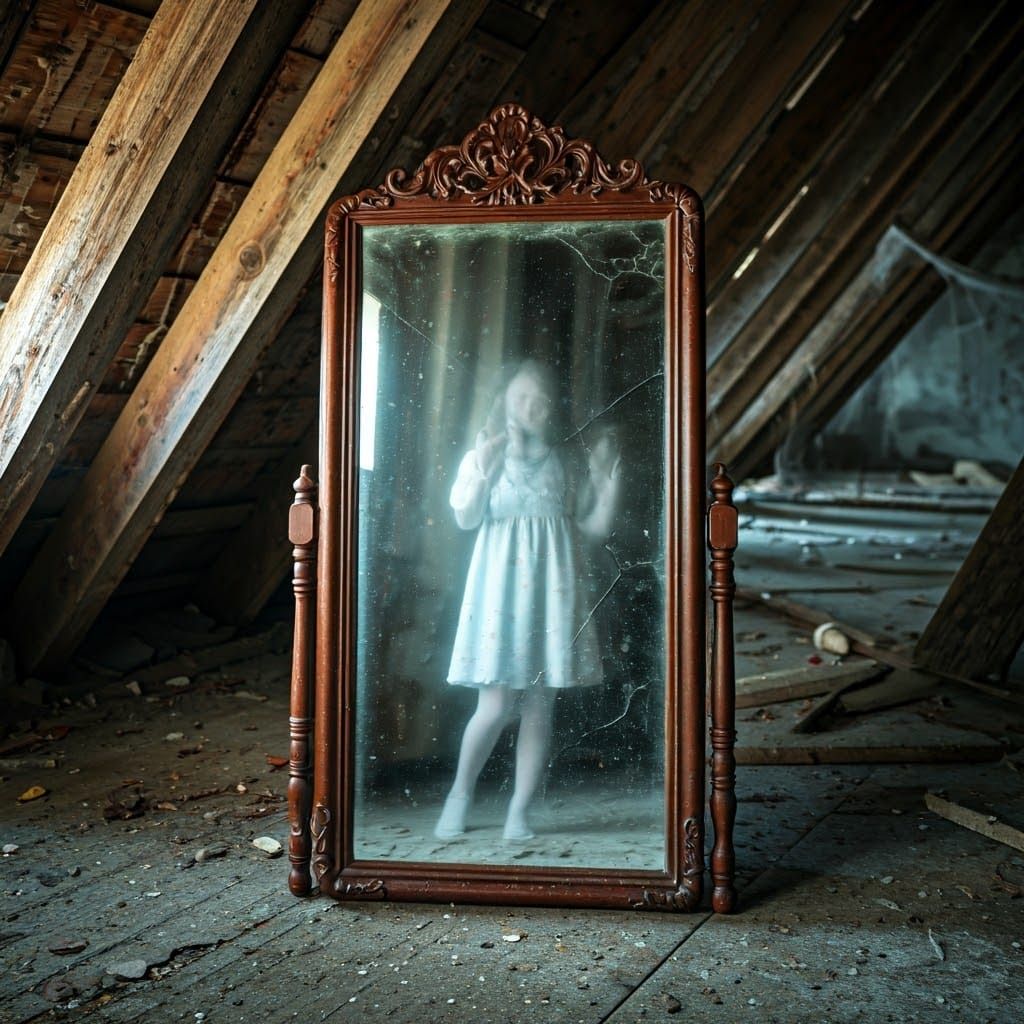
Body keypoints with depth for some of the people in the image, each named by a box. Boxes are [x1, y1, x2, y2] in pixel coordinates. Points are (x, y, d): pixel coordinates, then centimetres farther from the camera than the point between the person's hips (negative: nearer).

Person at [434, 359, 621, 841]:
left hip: (552, 590, 3)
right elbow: (466, 518, -8)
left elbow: (596, 527, 9)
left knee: (539, 708, 2)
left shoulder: (563, 463, 12)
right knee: (496, 707, -6)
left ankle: (518, 811, 13)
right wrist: (483, 468, -17)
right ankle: (460, 795, 17)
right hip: (502, 586, -3)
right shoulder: (485, 455, 5)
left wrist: (608, 475, 1)